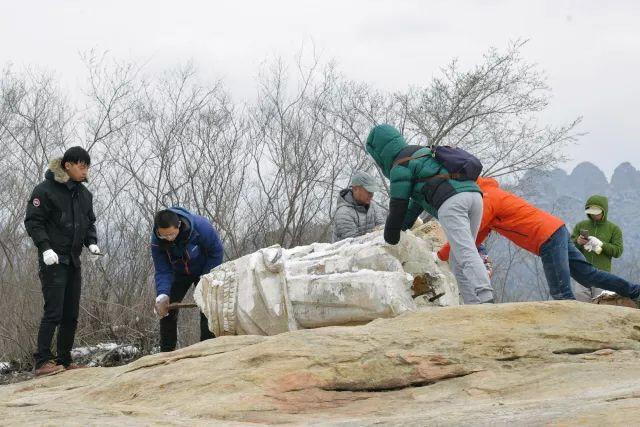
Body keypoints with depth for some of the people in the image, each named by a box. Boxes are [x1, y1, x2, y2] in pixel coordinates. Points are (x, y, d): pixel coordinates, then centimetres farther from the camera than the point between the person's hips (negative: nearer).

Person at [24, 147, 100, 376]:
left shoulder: (84, 193, 12)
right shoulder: (46, 190, -10)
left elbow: (89, 222, 21)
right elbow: (33, 222, -11)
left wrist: (92, 242, 2)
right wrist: (45, 247, -21)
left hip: (73, 261, 7)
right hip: (53, 261, -7)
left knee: (71, 314, 8)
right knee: (53, 312, -13)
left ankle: (64, 361, 15)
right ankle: (42, 361, -10)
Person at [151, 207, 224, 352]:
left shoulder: (200, 226, -37)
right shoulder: (156, 242, -29)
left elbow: (216, 251, -23)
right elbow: (162, 272, -24)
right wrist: (162, 296, -41)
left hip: (204, 270, -3)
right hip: (179, 273, 3)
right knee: (166, 310, -4)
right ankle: (166, 353, 6)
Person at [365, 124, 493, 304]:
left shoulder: (400, 167, 7)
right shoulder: (422, 152, 33)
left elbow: (398, 206, 9)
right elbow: (418, 199, 38)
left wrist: (390, 239, 22)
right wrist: (403, 226, 40)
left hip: (451, 201, -8)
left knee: (465, 253, -18)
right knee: (457, 258, 9)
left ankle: (484, 298, -35)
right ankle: (473, 305, -3)